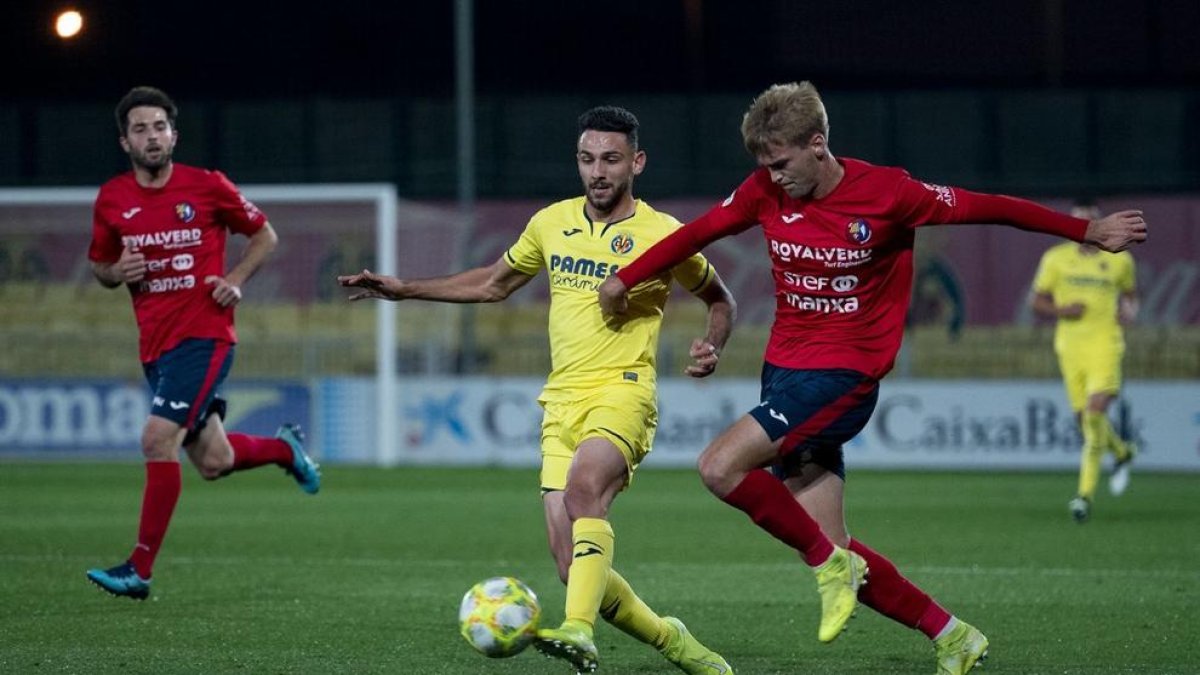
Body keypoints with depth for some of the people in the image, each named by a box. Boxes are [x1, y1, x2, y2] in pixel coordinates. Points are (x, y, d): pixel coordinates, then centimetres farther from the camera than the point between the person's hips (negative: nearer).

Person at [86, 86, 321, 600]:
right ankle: (284, 447, 41)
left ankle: (140, 570, -13)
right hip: (155, 343, 5)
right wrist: (118, 273, -6)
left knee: (158, 439, -19)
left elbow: (264, 234, 8)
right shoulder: (112, 200, 4)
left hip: (204, 335, -5)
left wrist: (236, 279, -8)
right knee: (214, 462, 9)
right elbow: (99, 266, 18)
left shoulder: (207, 187, -5)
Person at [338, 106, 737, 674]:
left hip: (622, 393, -5)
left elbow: (719, 299, 15)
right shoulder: (551, 223, 12)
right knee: (574, 567, -5)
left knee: (584, 487, -37)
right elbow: (494, 283, 28)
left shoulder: (661, 234, 0)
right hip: (561, 402, 5)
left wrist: (712, 345, -6)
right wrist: (406, 289, 23)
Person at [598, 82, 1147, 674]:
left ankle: (830, 562, -7)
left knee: (720, 466, -24)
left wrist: (1086, 231, 2)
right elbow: (700, 231, 15)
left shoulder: (886, 193, -11)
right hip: (785, 367, 6)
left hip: (844, 375, -6)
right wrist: (626, 277, 15)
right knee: (829, 552, 1)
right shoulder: (766, 192, 1)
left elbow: (984, 208, -4)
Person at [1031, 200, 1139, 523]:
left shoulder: (1120, 260, 6)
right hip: (1070, 345, 2)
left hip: (1105, 342, -2)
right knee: (1084, 418, 4)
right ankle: (1123, 453, 39)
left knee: (1096, 409, -19)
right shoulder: (1055, 259, 6)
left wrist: (1130, 311, -2)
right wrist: (1062, 311, -10)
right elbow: (1038, 302, 10)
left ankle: (1086, 493, -19)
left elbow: (1130, 293, 22)